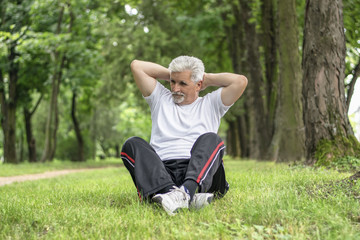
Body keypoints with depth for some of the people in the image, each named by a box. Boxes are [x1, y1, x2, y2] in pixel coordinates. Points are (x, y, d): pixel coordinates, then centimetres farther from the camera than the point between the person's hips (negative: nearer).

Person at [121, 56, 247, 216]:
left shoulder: (210, 104, 23)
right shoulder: (161, 99, 27)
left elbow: (240, 81, 8)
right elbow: (136, 66, 22)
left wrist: (207, 79, 20)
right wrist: (170, 75, 26)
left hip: (200, 173, -1)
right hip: (161, 173, 1)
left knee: (210, 139, -28)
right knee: (132, 144, -23)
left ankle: (186, 191, -53)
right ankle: (170, 191, -48)